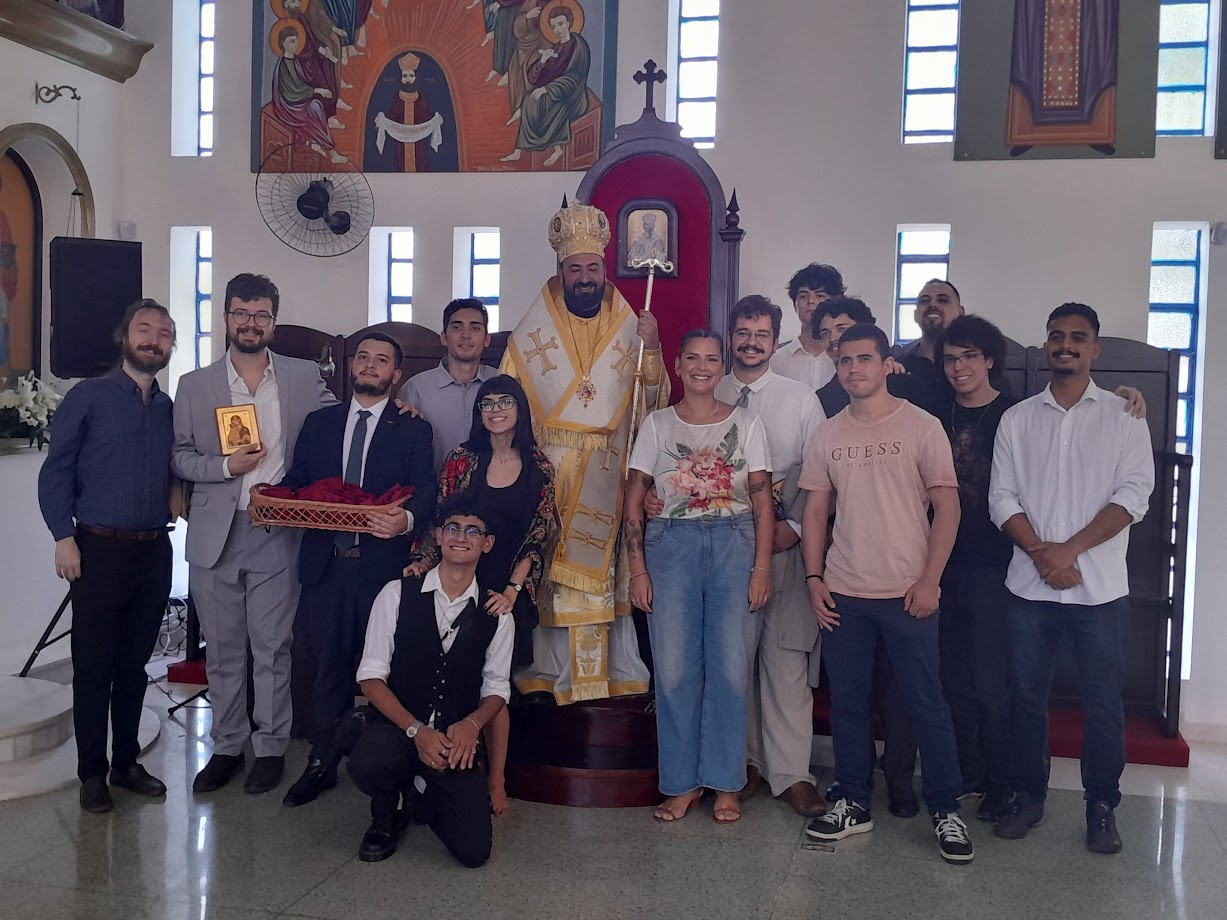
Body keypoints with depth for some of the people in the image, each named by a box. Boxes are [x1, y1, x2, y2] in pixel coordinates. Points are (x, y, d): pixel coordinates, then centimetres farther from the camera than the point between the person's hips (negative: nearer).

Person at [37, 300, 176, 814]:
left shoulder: (168, 408, 11)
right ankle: (92, 774, 14)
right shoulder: (88, 397, -3)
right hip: (99, 549, -4)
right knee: (94, 666, 2)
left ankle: (126, 763, 24)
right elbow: (55, 472, -5)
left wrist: (174, 498, -2)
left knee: (134, 664, 12)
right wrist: (64, 538, -11)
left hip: (153, 551, 4)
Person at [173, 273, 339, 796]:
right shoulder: (194, 385, 8)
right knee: (223, 649, 10)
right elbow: (179, 458, 7)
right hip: (215, 535, 2)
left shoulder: (305, 378, 5)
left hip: (277, 535, -1)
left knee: (272, 648, 4)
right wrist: (226, 466, -10)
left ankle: (271, 748, 18)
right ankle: (227, 747, 24)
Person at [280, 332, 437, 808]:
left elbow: (425, 492, -6)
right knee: (328, 665, 9)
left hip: (384, 566, -2)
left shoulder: (413, 430, 5)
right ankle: (322, 763, 22)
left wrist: (406, 518, -27)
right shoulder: (318, 423, 15)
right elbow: (295, 482, 13)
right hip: (326, 563, 3)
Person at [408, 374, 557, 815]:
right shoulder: (462, 460, 3)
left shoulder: (538, 468, 2)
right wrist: (421, 565, -15)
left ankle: (497, 782, 12)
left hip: (509, 592, -1)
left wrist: (512, 589, -11)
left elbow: (538, 535, 0)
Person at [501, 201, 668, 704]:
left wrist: (651, 350, -13)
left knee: (605, 575, 3)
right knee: (550, 573, 0)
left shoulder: (630, 328, 7)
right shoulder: (533, 330, 5)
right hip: (548, 472, -1)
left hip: (608, 478, 1)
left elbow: (653, 402, 2)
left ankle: (617, 678, 11)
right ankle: (552, 676, 9)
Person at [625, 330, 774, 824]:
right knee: (674, 668, 0)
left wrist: (762, 567, -6)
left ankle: (725, 783, 13)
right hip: (670, 545, 1)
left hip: (735, 544, 0)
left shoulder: (747, 423, 7)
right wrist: (637, 570, -3)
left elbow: (763, 500, 2)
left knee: (731, 666, -1)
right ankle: (681, 783, 13)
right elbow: (633, 501, 4)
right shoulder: (657, 424, 7)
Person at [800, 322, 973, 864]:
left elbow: (947, 507, -4)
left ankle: (946, 811, 16)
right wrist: (814, 578, 3)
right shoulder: (828, 434, 8)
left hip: (907, 594, -4)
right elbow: (815, 510, 11)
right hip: (843, 594, 4)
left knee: (926, 703, 2)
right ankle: (853, 804, 24)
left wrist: (929, 580, -11)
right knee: (846, 702, 10)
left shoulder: (920, 427, -3)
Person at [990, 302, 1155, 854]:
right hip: (1030, 585, 2)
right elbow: (1002, 497, 2)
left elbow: (1134, 495, -7)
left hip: (1100, 587, -1)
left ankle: (1101, 807, 22)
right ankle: (1028, 796, 24)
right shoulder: (1017, 419, 8)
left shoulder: (1123, 416, 2)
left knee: (1103, 705, 6)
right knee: (1027, 698, 9)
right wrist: (1042, 552, -12)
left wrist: (1071, 549, -15)